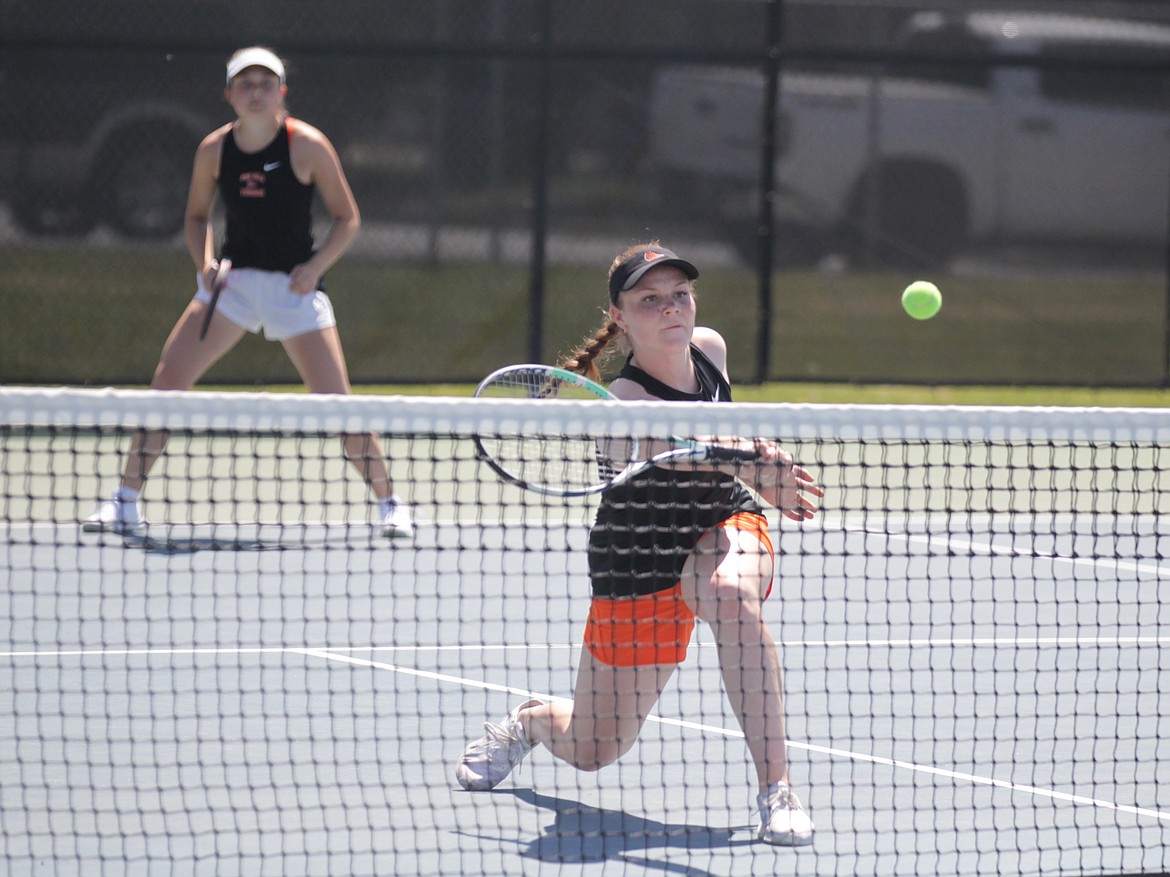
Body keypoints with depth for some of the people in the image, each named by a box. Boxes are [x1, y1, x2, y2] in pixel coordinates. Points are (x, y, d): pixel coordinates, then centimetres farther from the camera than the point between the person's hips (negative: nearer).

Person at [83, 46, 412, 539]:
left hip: (294, 285, -3)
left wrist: (315, 266, -18)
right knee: (166, 382, -9)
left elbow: (347, 218, -3)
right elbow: (197, 216, 13)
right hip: (234, 279, 3)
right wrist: (204, 263, -7)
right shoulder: (214, 150, -2)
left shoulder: (307, 146, -10)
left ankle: (389, 503, 10)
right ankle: (126, 502, 1)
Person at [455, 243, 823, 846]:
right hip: (639, 566, -3)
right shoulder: (626, 405, -29)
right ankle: (526, 721, 49)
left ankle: (776, 789, -34)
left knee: (732, 595, -38)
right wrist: (756, 471, -67)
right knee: (592, 752, 9)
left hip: (723, 530, 3)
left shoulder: (710, 348, -8)